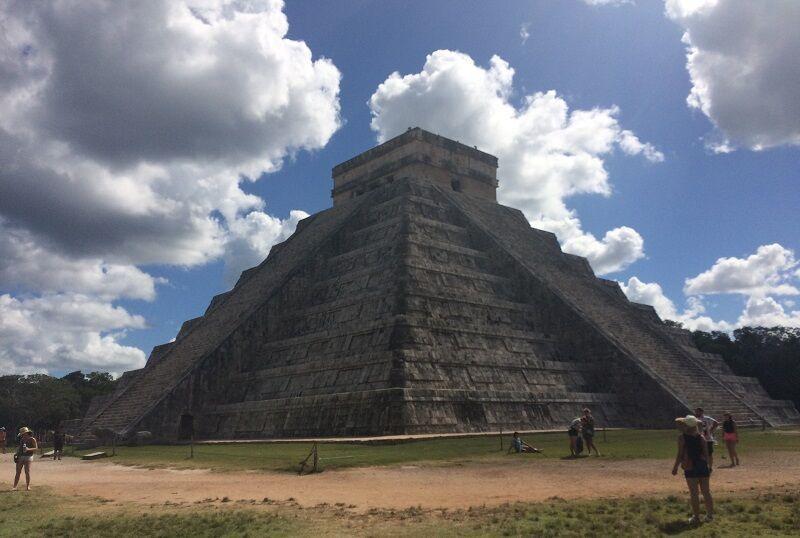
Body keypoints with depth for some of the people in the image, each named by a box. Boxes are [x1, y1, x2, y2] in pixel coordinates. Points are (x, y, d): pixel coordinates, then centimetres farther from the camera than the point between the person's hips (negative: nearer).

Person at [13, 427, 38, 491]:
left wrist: (28, 449, -22)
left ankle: (28, 486, 2)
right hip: (20, 457, 4)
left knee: (27, 472, -5)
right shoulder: (21, 439, 14)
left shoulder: (32, 439, -2)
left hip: (28, 457, -4)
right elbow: (19, 448, 22)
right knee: (18, 472, 0)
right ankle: (14, 487, 1)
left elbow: (36, 448, -6)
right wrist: (16, 454, 7)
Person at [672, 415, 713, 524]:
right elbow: (706, 453, 3)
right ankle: (710, 515, 22)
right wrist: (708, 465, 14)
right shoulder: (701, 437, 2)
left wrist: (675, 467, -2)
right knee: (706, 492, 14)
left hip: (690, 468, -4)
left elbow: (680, 454, -10)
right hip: (703, 467, 4)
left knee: (694, 493, 2)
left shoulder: (682, 437, -10)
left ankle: (696, 517, 6)